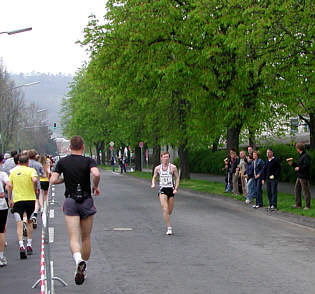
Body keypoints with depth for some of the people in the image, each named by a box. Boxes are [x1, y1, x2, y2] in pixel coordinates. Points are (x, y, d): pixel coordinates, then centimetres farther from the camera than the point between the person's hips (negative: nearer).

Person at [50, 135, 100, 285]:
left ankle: (79, 261, -36)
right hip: (86, 201, 0)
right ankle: (83, 269, 24)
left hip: (70, 201, 0)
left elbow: (53, 180, -6)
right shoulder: (88, 161, -3)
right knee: (86, 238, 14)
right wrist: (95, 187, -4)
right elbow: (96, 174, -23)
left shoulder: (62, 162, 2)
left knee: (73, 238, -8)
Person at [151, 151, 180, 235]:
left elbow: (177, 178, 2)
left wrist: (176, 188, -9)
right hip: (162, 189, 0)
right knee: (165, 208, -17)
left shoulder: (173, 167, -1)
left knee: (170, 210, 7)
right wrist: (153, 184, -3)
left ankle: (166, 217, 44)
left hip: (171, 189, 0)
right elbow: (154, 177, 17)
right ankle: (169, 228, -14)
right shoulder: (157, 168, 5)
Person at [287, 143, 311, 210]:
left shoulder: (306, 156, -15)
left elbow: (307, 165, -25)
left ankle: (307, 206, 4)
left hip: (304, 177, -10)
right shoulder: (301, 156, 15)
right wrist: (292, 163, 9)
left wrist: (299, 168, -17)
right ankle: (298, 204, 22)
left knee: (306, 191, -3)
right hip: (299, 176, 10)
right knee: (296, 190, 14)